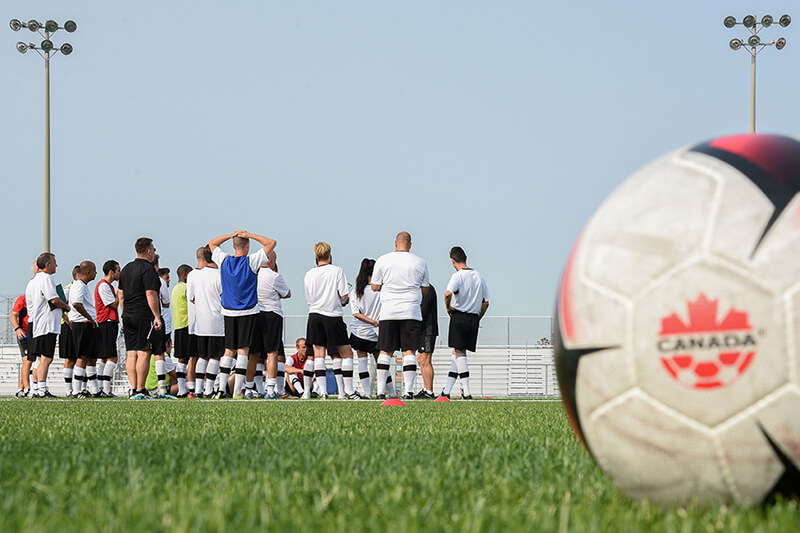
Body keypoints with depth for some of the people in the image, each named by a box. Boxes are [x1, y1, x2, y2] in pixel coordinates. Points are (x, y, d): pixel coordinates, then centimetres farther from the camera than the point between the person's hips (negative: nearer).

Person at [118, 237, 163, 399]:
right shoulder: (148, 269, -10)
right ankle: (140, 390, -11)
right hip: (144, 317, -8)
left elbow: (120, 294, 19)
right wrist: (157, 316, -16)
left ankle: (133, 389, 4)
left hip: (128, 317, 8)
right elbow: (151, 294, -17)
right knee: (143, 353, -8)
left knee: (131, 354, 6)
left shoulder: (126, 269, 16)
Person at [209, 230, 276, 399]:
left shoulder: (224, 261, 1)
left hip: (228, 312, 4)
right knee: (243, 350, -3)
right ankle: (237, 392, -7)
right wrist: (249, 235, -2)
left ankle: (221, 389, 3)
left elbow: (212, 244, 19)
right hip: (247, 311, -4)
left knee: (229, 350, 9)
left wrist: (231, 235, 10)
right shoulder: (251, 262, -9)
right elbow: (271, 243, -2)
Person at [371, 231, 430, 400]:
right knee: (409, 351, -1)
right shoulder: (420, 263, 5)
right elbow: (424, 290, 13)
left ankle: (380, 391, 1)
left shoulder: (383, 260, 2)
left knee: (386, 351, 5)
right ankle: (408, 390, -7)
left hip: (388, 311, 0)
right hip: (411, 312, 0)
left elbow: (375, 287, 6)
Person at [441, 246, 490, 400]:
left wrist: (448, 307, -9)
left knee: (459, 353, -4)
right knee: (457, 353, 11)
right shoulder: (479, 276, 11)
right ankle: (446, 391, 12)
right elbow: (486, 302, 13)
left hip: (459, 316, -6)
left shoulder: (458, 276, -9)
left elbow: (448, 293, -27)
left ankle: (466, 391, -12)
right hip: (474, 319, 6)